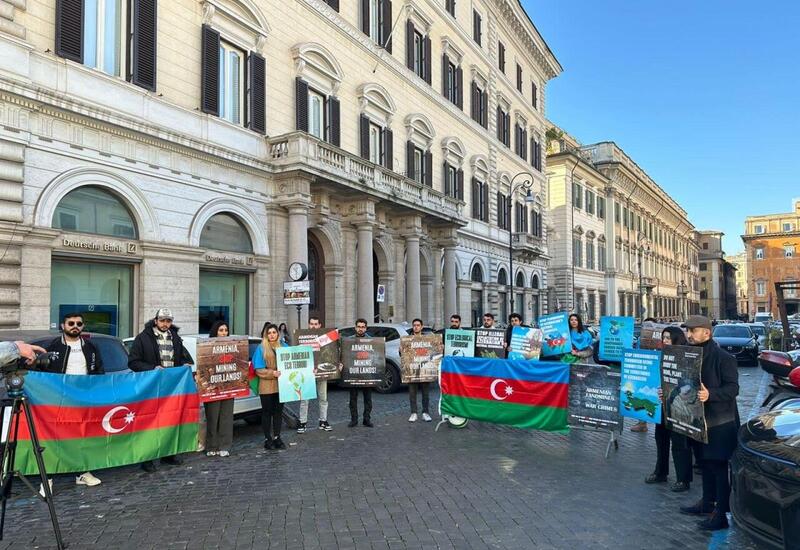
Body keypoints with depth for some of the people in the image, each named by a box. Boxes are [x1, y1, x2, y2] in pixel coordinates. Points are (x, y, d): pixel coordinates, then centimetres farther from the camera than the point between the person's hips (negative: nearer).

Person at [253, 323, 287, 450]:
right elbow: (258, 370, -8)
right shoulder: (261, 348, -3)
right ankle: (267, 439, 13)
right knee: (267, 412, 4)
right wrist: (272, 373, -20)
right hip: (266, 386, -4)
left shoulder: (284, 347, 10)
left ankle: (277, 437, 21)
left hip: (280, 385, 4)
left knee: (278, 411, 10)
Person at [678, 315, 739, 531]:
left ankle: (721, 514, 4)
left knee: (718, 466, -3)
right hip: (699, 419, 8)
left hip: (720, 422, -8)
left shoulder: (723, 358, -15)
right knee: (705, 462, 18)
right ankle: (707, 502, 32)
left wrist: (710, 394, -33)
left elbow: (732, 388, -19)